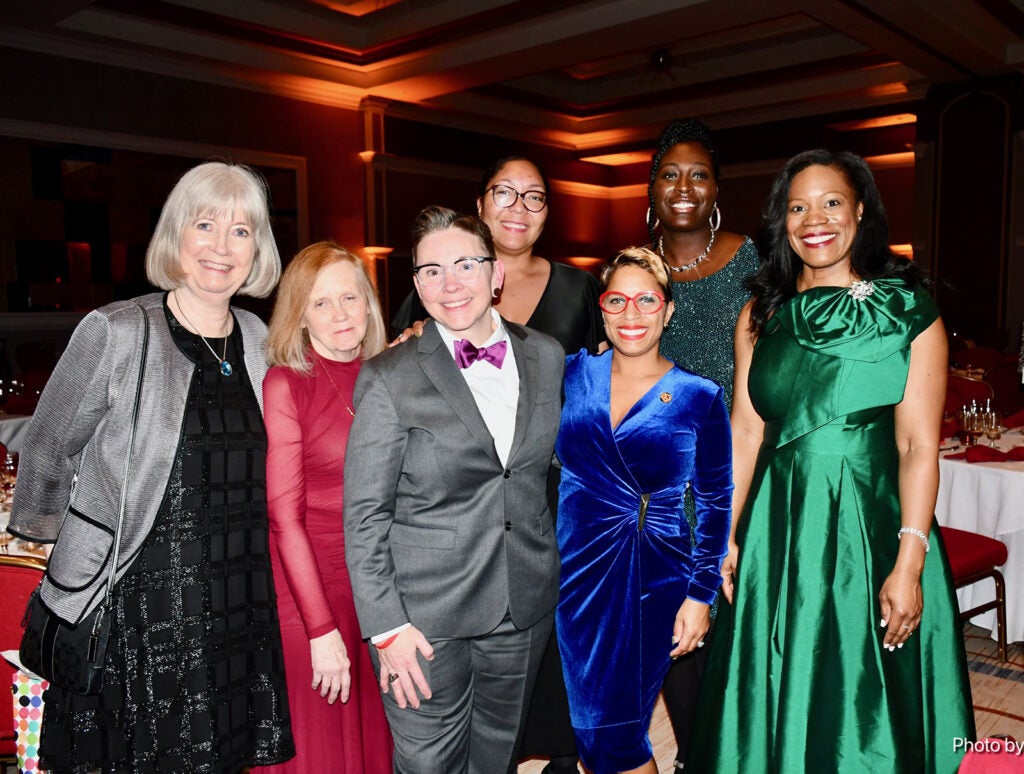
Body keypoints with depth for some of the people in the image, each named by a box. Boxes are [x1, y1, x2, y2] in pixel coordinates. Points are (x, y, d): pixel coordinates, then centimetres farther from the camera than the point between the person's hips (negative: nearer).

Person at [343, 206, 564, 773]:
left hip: (525, 608, 4)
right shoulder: (389, 378, -10)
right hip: (427, 618, -3)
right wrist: (386, 627, -11)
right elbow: (365, 515, -9)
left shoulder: (546, 357, 3)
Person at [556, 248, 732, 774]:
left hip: (653, 581, -2)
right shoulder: (574, 373, 0)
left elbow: (715, 503, 0)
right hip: (577, 572, 3)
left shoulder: (700, 397, -5)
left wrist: (701, 595, -2)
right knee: (590, 726, 14)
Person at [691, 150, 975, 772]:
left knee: (865, 700, 11)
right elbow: (745, 432, 5)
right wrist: (726, 536, 1)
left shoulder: (909, 313, -3)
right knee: (776, 698, 15)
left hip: (872, 524, -3)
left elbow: (919, 447, -7)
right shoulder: (762, 315, 7)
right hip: (780, 528, 3)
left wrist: (909, 563, -13)